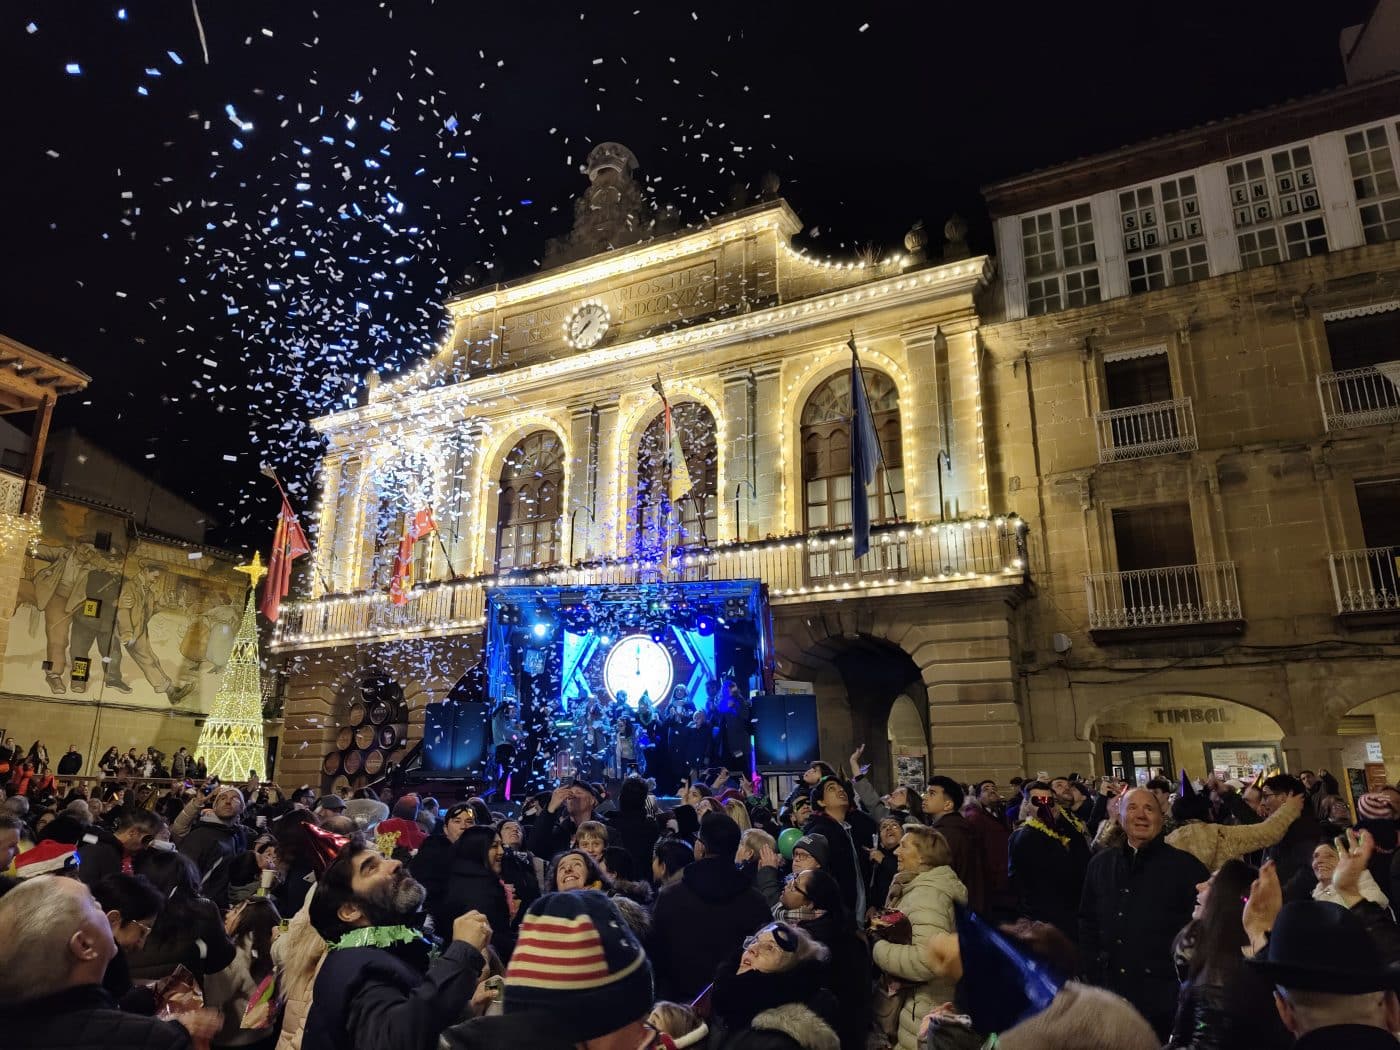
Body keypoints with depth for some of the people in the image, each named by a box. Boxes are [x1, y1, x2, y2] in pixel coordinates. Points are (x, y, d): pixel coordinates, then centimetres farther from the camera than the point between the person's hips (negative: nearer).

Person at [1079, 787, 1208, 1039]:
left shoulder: (1185, 865, -6)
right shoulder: (1100, 864, 6)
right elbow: (1088, 922, 13)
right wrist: (1093, 971, 6)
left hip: (1166, 995, -4)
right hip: (1112, 992, 4)